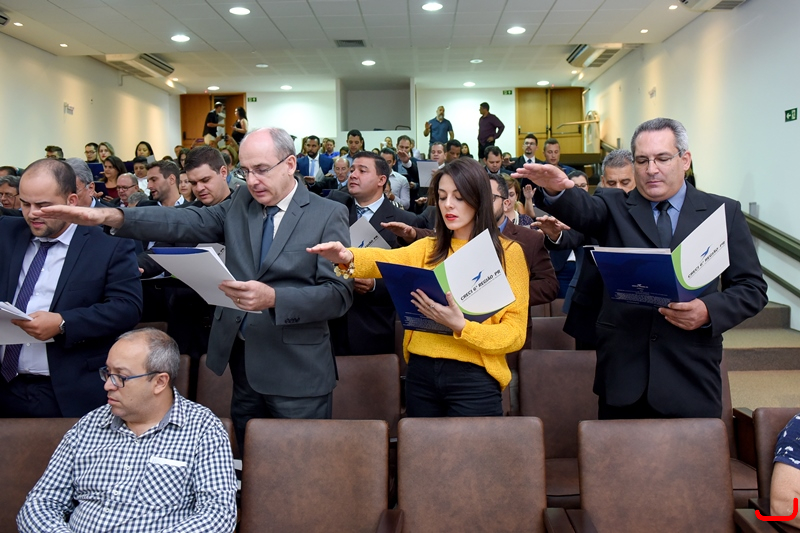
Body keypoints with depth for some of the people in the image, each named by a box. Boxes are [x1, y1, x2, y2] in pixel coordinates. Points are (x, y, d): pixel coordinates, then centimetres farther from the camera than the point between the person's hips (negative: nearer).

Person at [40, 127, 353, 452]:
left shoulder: (329, 215, -7)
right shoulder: (240, 202, 7)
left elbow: (339, 293, -13)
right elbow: (185, 223, -5)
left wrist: (273, 298, -27)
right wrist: (110, 216, -18)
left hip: (296, 371, -4)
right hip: (241, 362, 5)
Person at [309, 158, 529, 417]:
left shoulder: (508, 252, -2)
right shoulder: (429, 248, 11)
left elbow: (515, 333, -7)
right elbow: (387, 259, -10)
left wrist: (460, 325, -23)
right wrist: (348, 257, -31)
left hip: (473, 378, -4)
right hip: (421, 372, 4)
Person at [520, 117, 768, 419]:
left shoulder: (724, 212, 7)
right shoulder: (613, 207, 6)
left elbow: (752, 288, 6)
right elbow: (579, 210, -16)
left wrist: (709, 310, -13)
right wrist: (556, 189, -38)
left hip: (691, 378, 0)